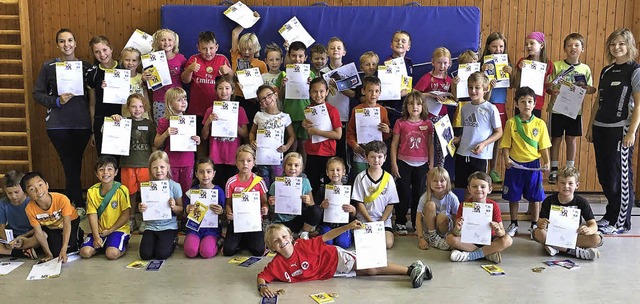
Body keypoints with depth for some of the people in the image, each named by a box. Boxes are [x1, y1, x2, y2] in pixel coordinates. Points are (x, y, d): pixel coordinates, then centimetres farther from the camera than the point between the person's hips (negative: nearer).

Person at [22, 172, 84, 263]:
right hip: (50, 227, 2)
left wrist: (63, 251, -37)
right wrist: (49, 254, -21)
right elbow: (39, 233, -19)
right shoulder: (30, 209, -28)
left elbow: (67, 225, -32)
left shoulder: (61, 199, -38)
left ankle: (79, 234, 11)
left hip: (71, 221, -2)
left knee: (68, 246, -19)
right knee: (56, 251, -14)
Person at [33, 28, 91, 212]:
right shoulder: (48, 67, 2)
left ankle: (68, 203, 26)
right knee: (70, 165, -2)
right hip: (57, 124, -1)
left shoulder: (86, 67, 6)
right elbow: (37, 94, 3)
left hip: (82, 124, 2)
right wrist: (57, 101, -13)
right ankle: (79, 205, 11)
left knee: (75, 164, 9)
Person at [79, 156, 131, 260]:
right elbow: (92, 215, -4)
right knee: (85, 252, -17)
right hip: (99, 231, 4)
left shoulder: (122, 190, -11)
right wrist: (96, 236, -14)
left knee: (112, 254, -27)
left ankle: (123, 244, 6)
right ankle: (103, 245, 14)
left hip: (118, 229, -4)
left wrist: (110, 230, -9)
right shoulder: (92, 191, -1)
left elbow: (126, 214, -9)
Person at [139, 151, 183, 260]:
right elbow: (144, 208, 10)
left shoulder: (174, 186, -6)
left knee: (161, 254, -19)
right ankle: (155, 241, 18)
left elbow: (181, 210, -1)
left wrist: (173, 207, -22)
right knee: (145, 254, -16)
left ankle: (173, 241, 14)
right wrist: (141, 209, -13)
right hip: (151, 226, 2)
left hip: (169, 226, -2)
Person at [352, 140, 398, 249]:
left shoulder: (388, 178, 2)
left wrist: (381, 222, -9)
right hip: (364, 219, -1)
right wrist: (371, 221, -11)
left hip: (384, 220, 1)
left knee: (388, 243, -19)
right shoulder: (361, 177, -2)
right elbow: (359, 203, -4)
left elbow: (391, 204, 2)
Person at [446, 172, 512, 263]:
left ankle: (470, 255, -24)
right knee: (450, 238, -26)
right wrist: (457, 228, -36)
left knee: (508, 240, -27)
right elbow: (457, 234, -11)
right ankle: (489, 253, -20)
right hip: (469, 240, 0)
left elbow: (502, 233, -10)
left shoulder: (494, 206, -7)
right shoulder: (463, 206, -8)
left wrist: (498, 231, -34)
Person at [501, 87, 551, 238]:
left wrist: (546, 163, -9)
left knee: (534, 197, 8)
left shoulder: (540, 124, -1)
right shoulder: (511, 123, -3)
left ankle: (534, 226, 23)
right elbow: (505, 145, -1)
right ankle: (513, 224, 25)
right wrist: (506, 158, -16)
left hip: (533, 165, 0)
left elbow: (544, 146, 2)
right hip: (515, 164, 0)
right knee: (513, 196, 9)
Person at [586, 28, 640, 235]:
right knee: (604, 175, 11)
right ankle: (610, 215, 26)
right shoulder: (606, 71, 13)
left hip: (620, 130, -6)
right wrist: (590, 127, 13)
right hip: (601, 129, 6)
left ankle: (621, 222, 10)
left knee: (620, 176, 0)